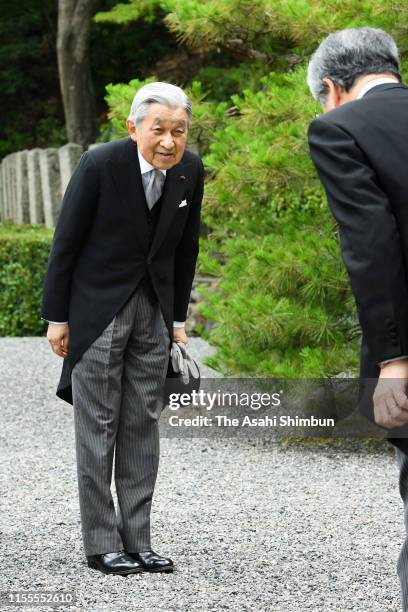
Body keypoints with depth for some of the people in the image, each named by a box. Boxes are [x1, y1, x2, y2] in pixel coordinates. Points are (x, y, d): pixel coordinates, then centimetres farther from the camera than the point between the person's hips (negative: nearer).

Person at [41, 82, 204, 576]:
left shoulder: (190, 170, -5)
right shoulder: (100, 165, -19)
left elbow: (186, 247, 7)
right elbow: (65, 243, -12)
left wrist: (177, 317, 11)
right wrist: (56, 317, -8)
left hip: (153, 311, 5)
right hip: (98, 307, -5)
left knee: (143, 425, 6)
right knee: (98, 426, -1)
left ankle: (137, 541, 12)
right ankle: (101, 544, 5)